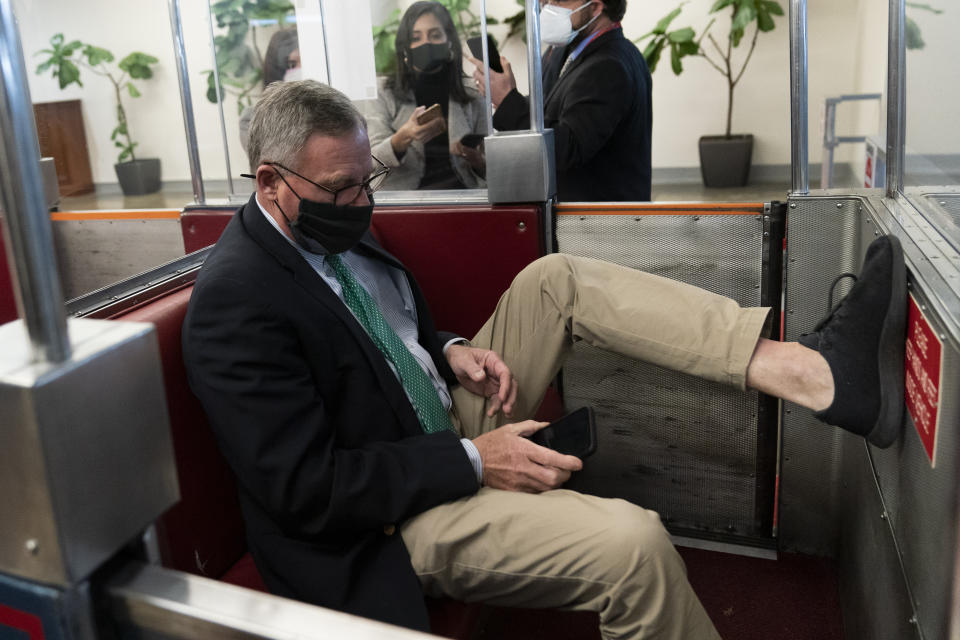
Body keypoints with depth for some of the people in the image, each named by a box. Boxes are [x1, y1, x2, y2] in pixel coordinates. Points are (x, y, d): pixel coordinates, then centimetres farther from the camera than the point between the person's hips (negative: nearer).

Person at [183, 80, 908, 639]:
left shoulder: (332, 226, 4)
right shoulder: (235, 301, -22)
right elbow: (305, 488, -24)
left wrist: (449, 351, -4)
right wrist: (474, 462, -23)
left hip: (450, 422, 9)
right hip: (397, 513, -8)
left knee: (557, 279, -8)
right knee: (634, 543, -29)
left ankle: (819, 371, -16)